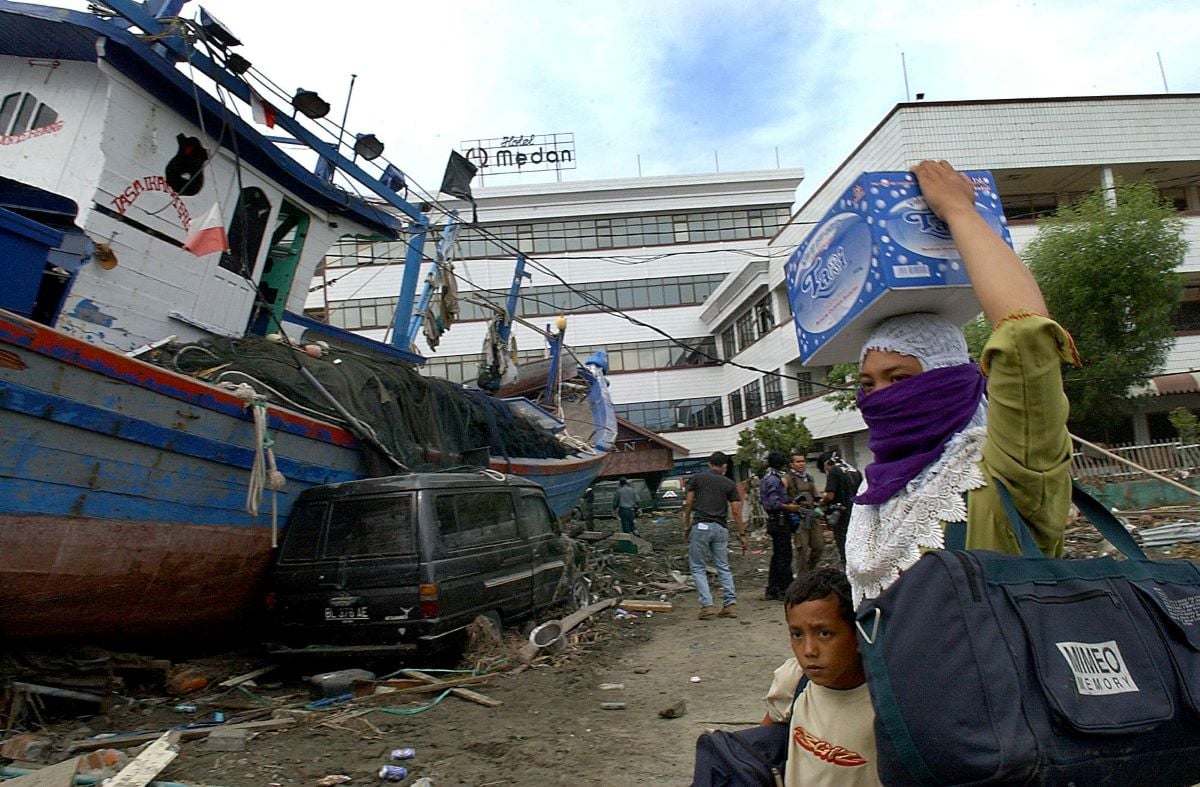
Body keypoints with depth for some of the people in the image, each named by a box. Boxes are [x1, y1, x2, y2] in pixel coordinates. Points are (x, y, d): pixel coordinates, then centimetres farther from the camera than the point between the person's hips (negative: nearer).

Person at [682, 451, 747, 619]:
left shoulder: (696, 478, 5)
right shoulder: (730, 484, 7)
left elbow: (688, 504, 1)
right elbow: (736, 511, 2)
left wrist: (686, 527, 9)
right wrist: (742, 534, 7)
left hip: (701, 526, -2)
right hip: (721, 528, 2)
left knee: (698, 568, 5)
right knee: (724, 568, 14)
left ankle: (707, 605, -3)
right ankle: (730, 604, 8)